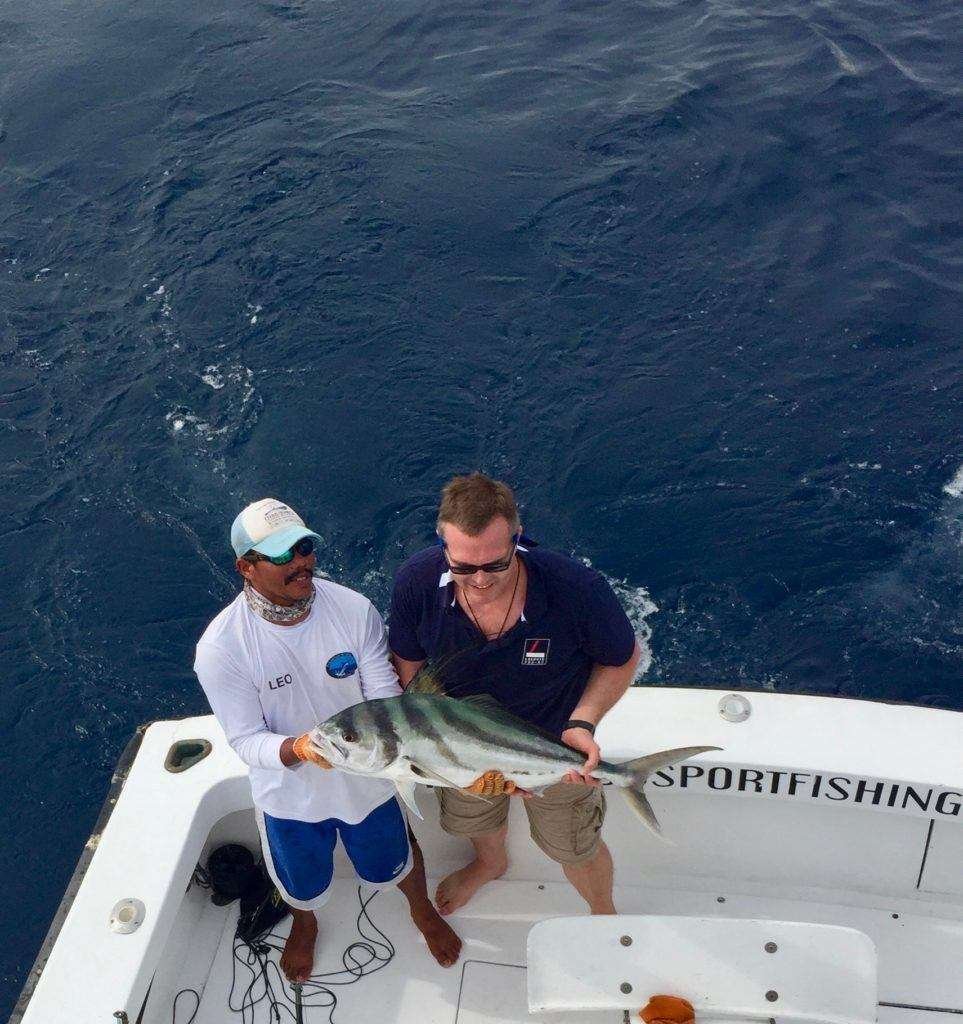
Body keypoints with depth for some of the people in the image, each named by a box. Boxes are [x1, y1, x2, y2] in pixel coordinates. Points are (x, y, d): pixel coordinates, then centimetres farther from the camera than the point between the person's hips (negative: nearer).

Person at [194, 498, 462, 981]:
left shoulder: (355, 610, -23)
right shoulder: (220, 648, -28)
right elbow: (247, 742, -23)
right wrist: (298, 749, -43)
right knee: (303, 883, 27)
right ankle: (305, 925, 66)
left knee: (396, 862, 27)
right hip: (291, 795, -1)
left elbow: (385, 696, -16)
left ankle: (422, 909, 64)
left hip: (366, 780, 1)